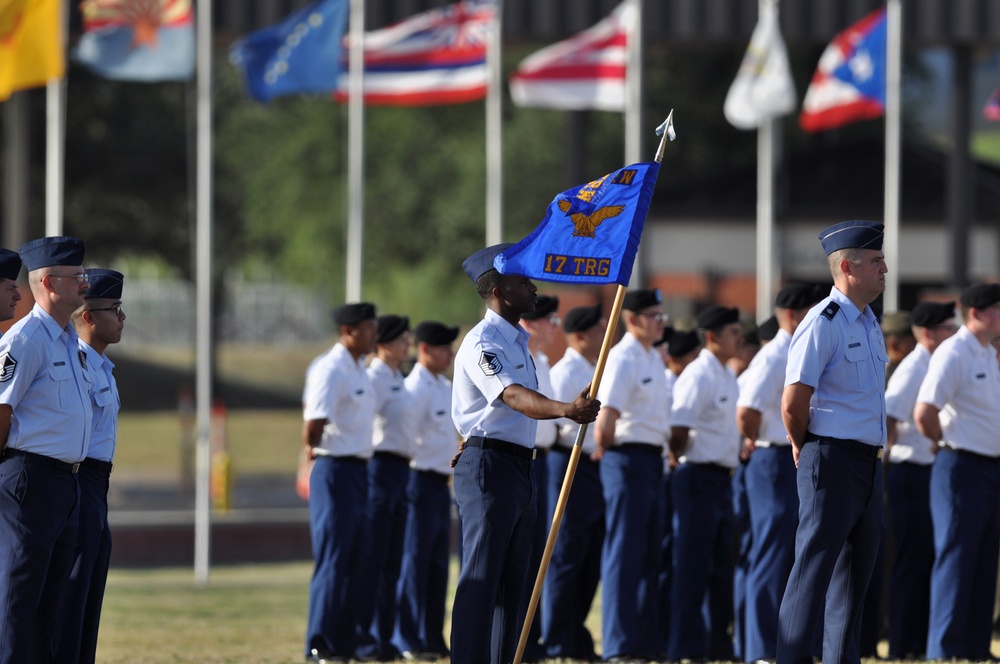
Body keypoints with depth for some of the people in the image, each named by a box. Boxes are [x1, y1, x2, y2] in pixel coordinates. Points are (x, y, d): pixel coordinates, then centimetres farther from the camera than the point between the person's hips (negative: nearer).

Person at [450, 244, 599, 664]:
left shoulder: (517, 342, 19)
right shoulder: (483, 342, -13)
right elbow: (515, 397, -29)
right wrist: (565, 409, -43)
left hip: (519, 467, 10)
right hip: (489, 465, -10)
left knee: (513, 582, 10)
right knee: (481, 577, -12)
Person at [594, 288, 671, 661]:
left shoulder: (654, 359, 15)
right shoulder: (623, 359, -14)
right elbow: (605, 421, -20)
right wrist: (606, 448, -4)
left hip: (652, 460, 9)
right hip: (629, 459, -9)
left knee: (649, 553, 12)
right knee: (624, 553, -6)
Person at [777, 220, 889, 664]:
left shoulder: (869, 323, 14)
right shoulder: (822, 324, -14)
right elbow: (793, 404, -17)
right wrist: (805, 450, -3)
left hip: (868, 459, 9)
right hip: (832, 460, -9)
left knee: (858, 566, 13)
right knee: (816, 564, -7)